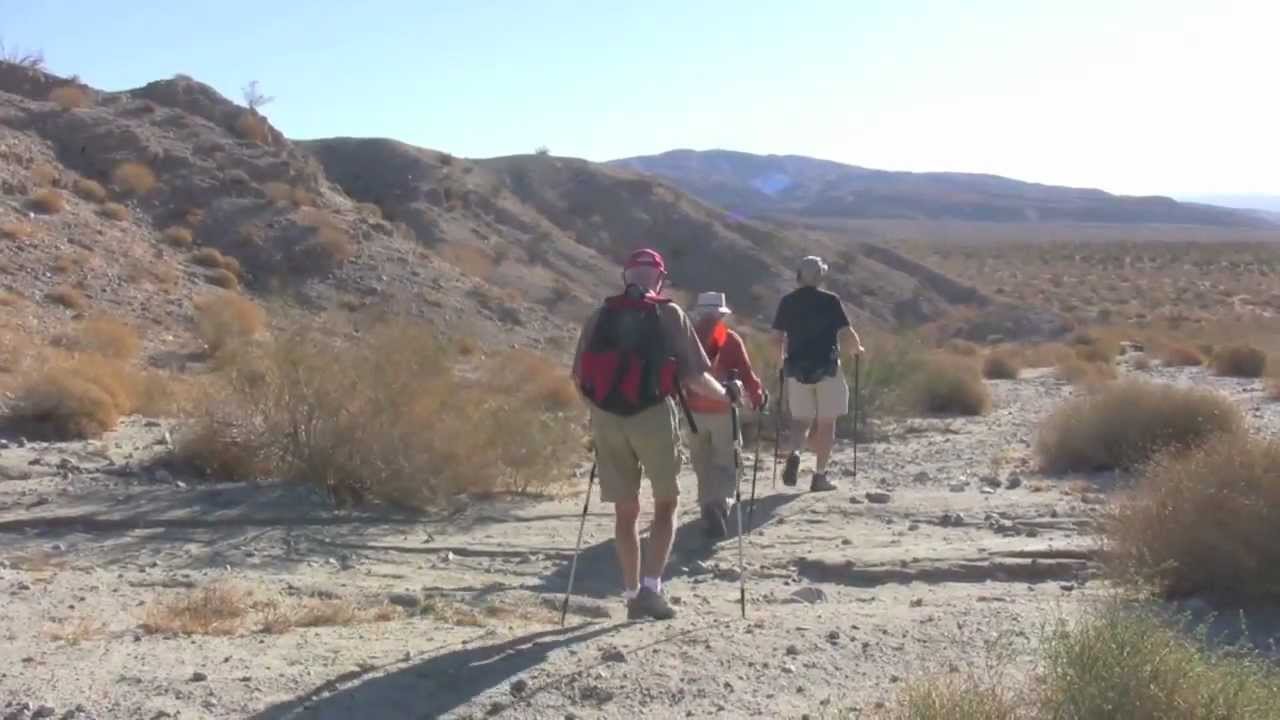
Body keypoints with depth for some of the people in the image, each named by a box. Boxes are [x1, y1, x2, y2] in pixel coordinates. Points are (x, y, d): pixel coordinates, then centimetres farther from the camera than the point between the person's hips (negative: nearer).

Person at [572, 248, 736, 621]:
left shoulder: (599, 317, 10)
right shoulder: (669, 313, 1)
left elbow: (578, 376, 8)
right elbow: (694, 376, -2)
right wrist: (724, 394, 16)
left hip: (606, 419, 3)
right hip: (653, 415, -3)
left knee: (625, 510, 14)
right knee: (666, 503, 13)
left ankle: (632, 594, 19)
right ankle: (650, 587, 1)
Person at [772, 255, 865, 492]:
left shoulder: (788, 301, 2)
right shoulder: (830, 301, -6)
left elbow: (777, 337, 2)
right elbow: (847, 332, -10)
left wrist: (784, 354, 22)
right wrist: (858, 347, 10)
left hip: (796, 368, 2)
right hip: (827, 368, -2)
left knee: (801, 420, 13)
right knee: (826, 423, 7)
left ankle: (793, 454, -16)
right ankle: (820, 476, 8)